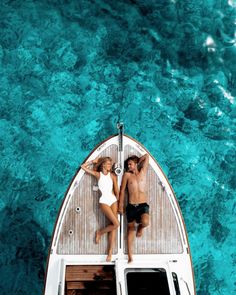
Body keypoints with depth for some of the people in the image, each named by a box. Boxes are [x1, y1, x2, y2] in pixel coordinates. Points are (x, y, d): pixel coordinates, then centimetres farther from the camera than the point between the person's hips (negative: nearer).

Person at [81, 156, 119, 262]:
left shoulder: (112, 175, 9)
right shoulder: (98, 174, 5)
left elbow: (116, 191, 13)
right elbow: (83, 166, 5)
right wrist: (93, 161, 10)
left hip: (113, 200, 3)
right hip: (104, 201, -3)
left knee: (113, 226, -2)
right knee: (116, 224, -15)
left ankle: (110, 252, 4)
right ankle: (100, 232, 11)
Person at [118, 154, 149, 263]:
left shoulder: (143, 172, 9)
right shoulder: (127, 175, 7)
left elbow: (146, 156, 11)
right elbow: (122, 190, 8)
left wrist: (137, 162, 17)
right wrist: (120, 205, 6)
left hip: (143, 205, -1)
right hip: (131, 206, 1)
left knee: (145, 222, -28)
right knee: (131, 228, 7)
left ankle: (140, 228, 11)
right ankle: (130, 255, 16)